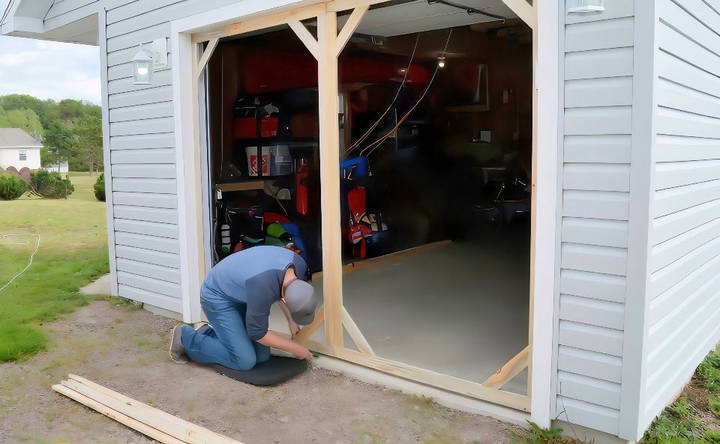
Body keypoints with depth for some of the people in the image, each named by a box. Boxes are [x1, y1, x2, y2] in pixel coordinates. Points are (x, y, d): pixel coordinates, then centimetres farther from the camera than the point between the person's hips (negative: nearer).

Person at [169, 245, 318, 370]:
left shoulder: (298, 264, -19)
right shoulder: (263, 287, -40)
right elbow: (257, 333, -24)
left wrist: (291, 321, 1)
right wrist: (294, 348, -15)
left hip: (241, 295, 7)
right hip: (218, 297, -7)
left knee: (262, 356, -1)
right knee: (244, 361, -14)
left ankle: (208, 334, 16)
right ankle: (186, 337, 2)